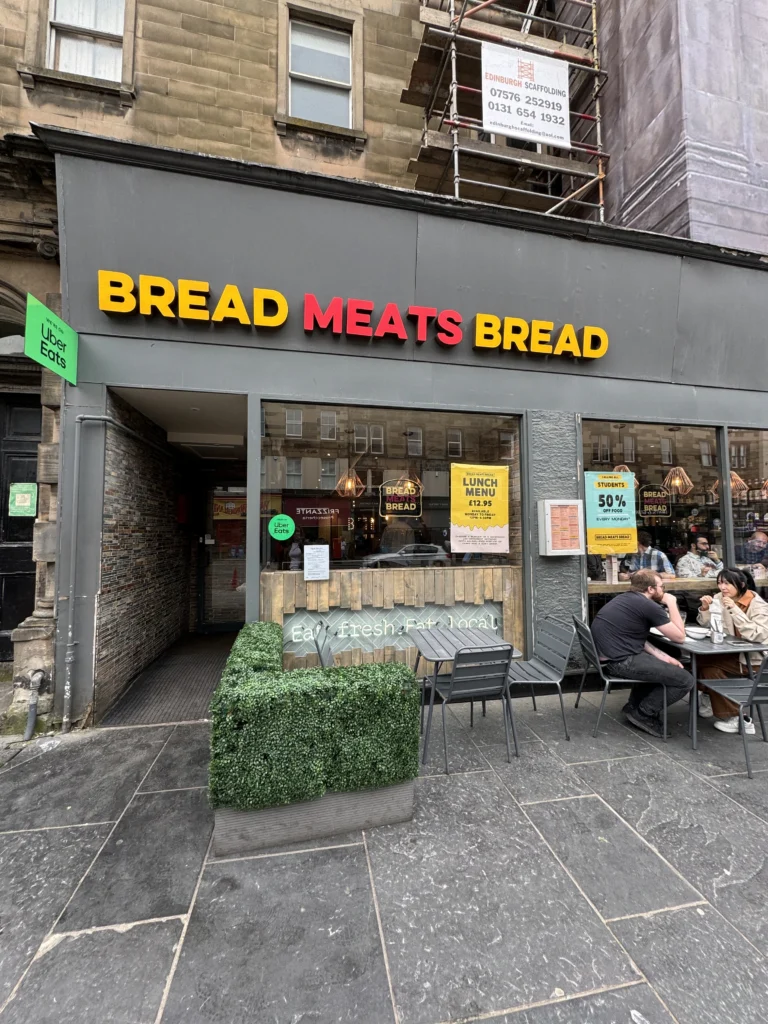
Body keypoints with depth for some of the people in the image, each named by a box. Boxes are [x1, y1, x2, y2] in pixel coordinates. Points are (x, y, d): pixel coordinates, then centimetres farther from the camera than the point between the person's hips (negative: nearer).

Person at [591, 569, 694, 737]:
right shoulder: (648, 605, -13)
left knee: (663, 666, 30)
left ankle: (634, 705, 27)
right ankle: (643, 714, 11)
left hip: (608, 656, 9)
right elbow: (680, 637, -1)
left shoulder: (626, 599, 14)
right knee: (686, 680, 0)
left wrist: (662, 656, 9)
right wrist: (672, 604, 7)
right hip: (620, 661, -9)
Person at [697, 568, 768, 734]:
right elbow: (707, 626, 2)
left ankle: (736, 718, -3)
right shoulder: (720, 598, -3)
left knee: (708, 665, -20)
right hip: (734, 652, 5)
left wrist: (734, 610, -35)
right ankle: (708, 695, 9)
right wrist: (705, 608, -17)